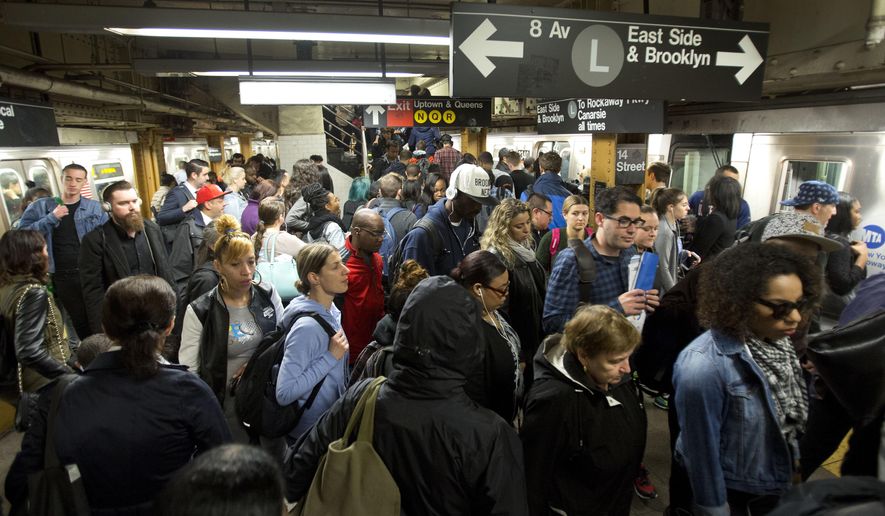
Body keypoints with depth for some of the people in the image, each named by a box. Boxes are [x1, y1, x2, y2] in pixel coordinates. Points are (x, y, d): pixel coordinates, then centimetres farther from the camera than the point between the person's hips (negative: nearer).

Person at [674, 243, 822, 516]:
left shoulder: (777, 340, -11)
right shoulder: (704, 366, -35)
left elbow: (793, 416, 4)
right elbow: (702, 451, -24)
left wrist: (794, 460, 12)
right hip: (733, 493, -6)